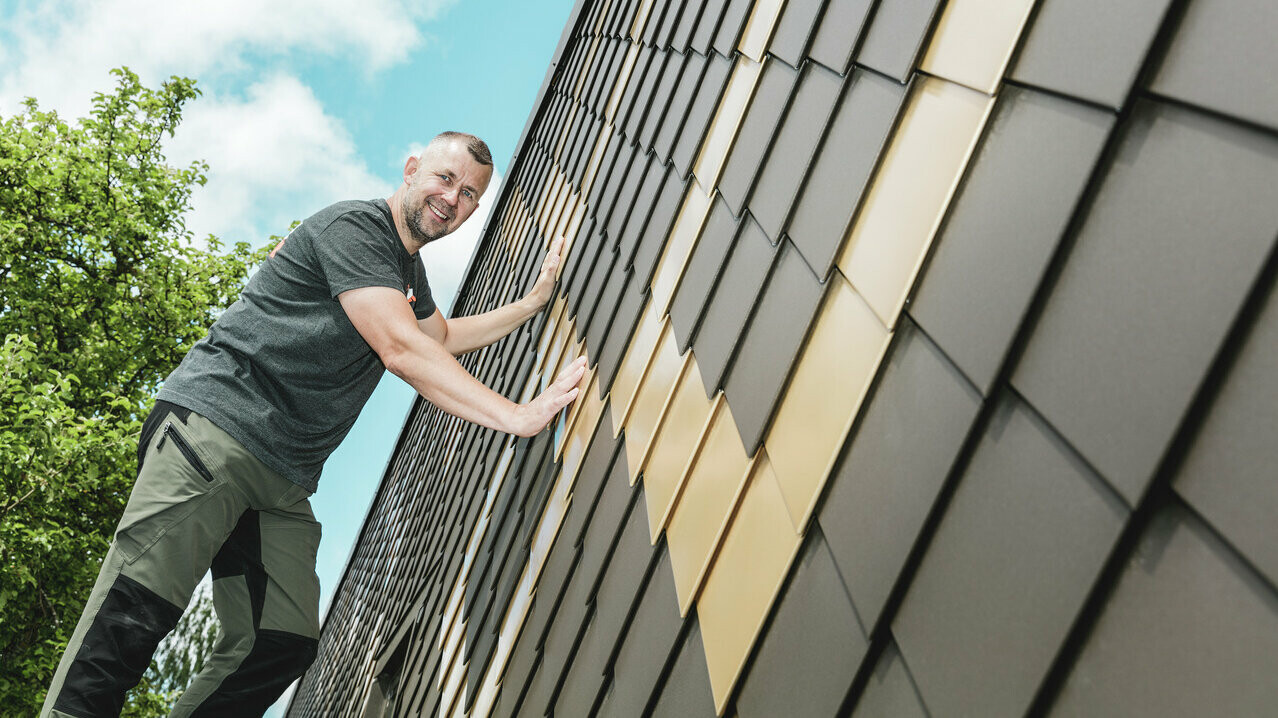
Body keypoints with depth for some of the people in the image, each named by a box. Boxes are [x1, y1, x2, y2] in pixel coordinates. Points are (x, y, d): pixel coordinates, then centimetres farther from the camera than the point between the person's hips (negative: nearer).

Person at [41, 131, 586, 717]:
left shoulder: (407, 268, 23)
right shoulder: (353, 226, -7)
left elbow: (445, 336, 42)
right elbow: (401, 349, -18)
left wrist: (535, 301, 33)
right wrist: (517, 416, -20)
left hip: (285, 482, 9)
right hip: (215, 429, -9)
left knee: (284, 644, -7)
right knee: (135, 612, -19)